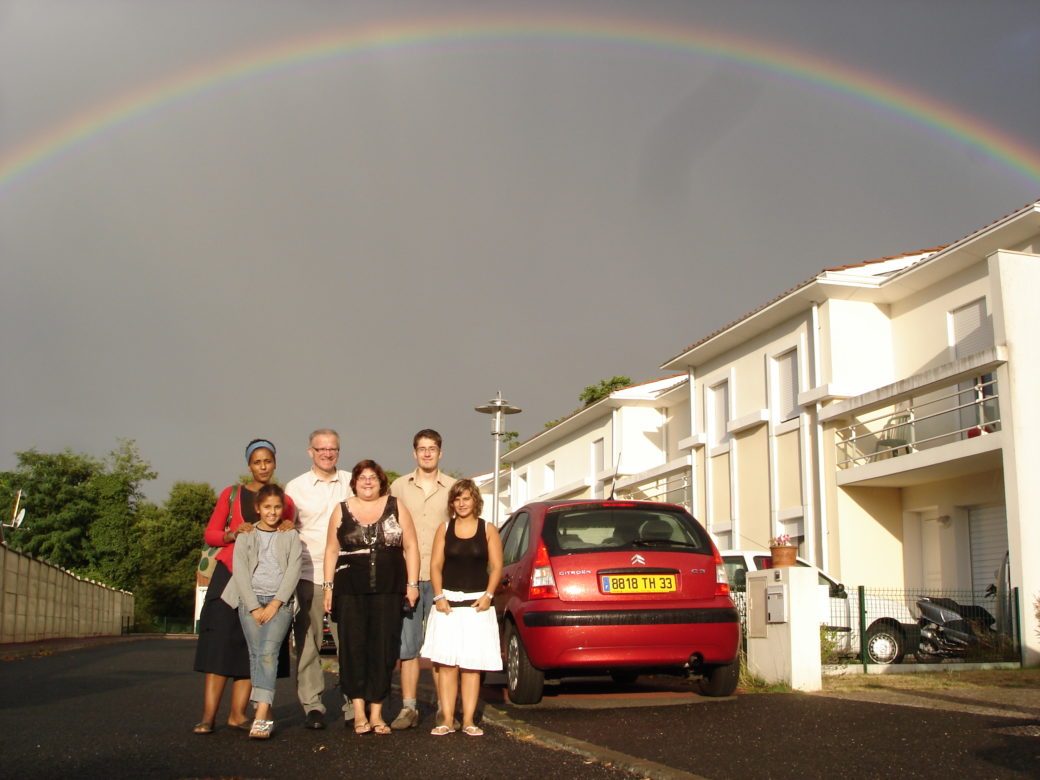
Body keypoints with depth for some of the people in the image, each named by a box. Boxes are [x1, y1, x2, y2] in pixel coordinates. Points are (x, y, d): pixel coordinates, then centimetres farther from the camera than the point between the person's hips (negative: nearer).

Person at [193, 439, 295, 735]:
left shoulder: (284, 500, 14)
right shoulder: (231, 494, 9)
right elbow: (210, 534, 6)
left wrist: (288, 530, -4)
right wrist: (233, 534, -13)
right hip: (231, 572, -2)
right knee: (221, 639, -9)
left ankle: (237, 713, 2)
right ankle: (208, 715, -10)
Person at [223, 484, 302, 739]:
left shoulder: (291, 536, 13)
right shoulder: (245, 536, 13)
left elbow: (293, 570, 3)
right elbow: (240, 572, 3)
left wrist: (275, 604, -9)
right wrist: (254, 607, -8)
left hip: (280, 601, -2)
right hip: (250, 600, 2)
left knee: (268, 652, -19)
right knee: (256, 654, -8)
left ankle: (261, 715, -29)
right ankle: (267, 716, -5)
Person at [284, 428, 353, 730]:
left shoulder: (352, 484, 9)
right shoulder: (295, 487, 7)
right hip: (309, 574, 0)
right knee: (308, 642, 1)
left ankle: (354, 705, 6)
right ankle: (312, 706, 9)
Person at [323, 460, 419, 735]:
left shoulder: (396, 507, 9)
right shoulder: (342, 511, 11)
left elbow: (411, 547, 7)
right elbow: (332, 550, 11)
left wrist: (412, 583, 0)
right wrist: (328, 586, 4)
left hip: (388, 591, 0)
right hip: (350, 590, 0)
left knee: (383, 649, 0)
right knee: (353, 647, -3)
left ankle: (376, 712, 7)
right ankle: (358, 711, 3)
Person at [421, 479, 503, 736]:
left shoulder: (488, 530, 7)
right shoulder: (444, 529, 9)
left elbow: (496, 567, 4)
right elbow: (435, 565, 5)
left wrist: (488, 595, -9)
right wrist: (439, 596, -7)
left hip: (477, 603, -1)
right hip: (448, 602, 1)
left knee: (472, 664, 0)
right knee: (446, 662, -4)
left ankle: (468, 720, 4)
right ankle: (447, 719, 1)